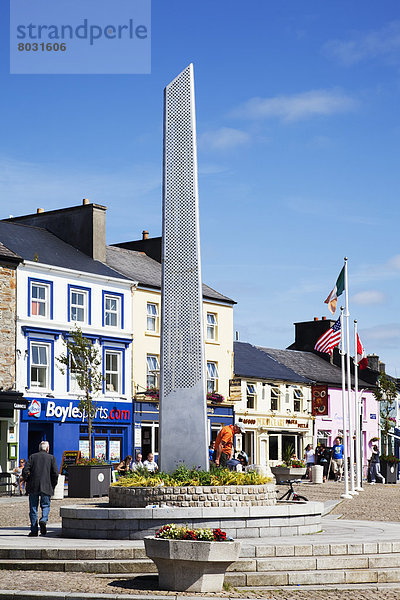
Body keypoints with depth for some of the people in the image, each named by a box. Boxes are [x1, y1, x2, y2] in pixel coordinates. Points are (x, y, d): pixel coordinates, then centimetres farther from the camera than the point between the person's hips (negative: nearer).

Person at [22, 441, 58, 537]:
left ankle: (34, 530, 5)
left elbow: (25, 470, -2)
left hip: (33, 487, 1)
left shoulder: (32, 457, 6)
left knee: (33, 508, 7)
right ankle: (43, 520, -18)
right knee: (45, 505, 11)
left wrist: (27, 481, 13)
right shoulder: (51, 458, 3)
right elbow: (55, 473, -4)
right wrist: (53, 485, 8)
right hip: (46, 487, -1)